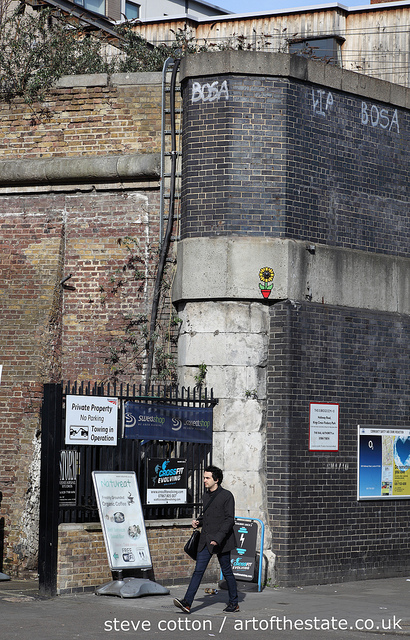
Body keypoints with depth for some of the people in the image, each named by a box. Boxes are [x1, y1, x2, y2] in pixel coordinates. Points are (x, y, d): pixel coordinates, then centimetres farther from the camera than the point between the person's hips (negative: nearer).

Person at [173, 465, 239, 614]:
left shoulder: (226, 496, -9)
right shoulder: (206, 495, 13)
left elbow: (229, 519, -14)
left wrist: (218, 538, -21)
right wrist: (198, 522, 4)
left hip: (221, 541, -6)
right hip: (205, 540, 6)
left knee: (226, 571, 5)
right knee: (198, 570, -3)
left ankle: (234, 603, 19)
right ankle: (187, 602, -10)